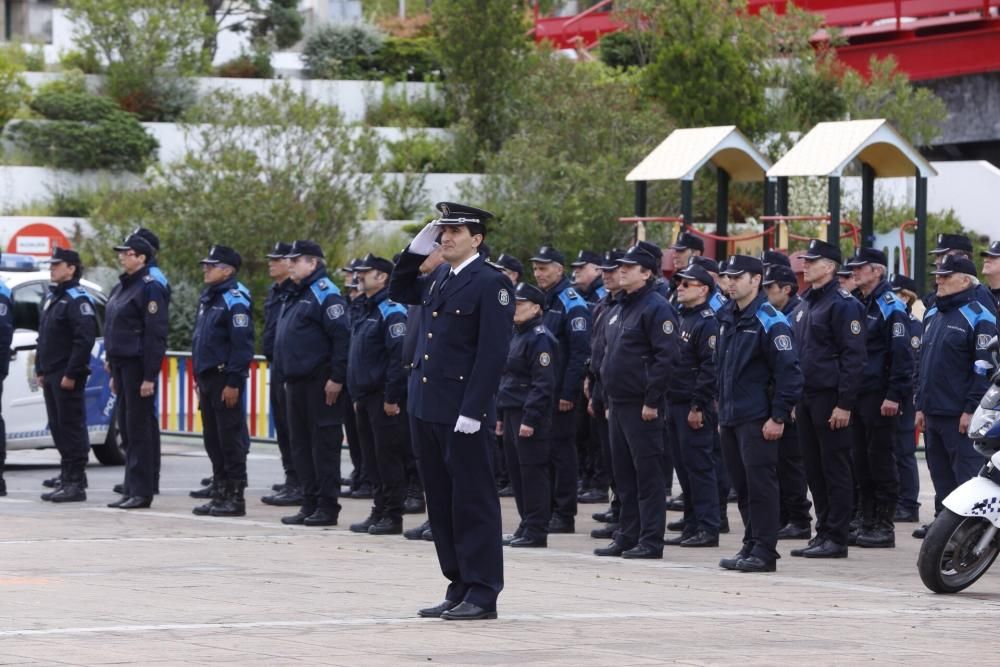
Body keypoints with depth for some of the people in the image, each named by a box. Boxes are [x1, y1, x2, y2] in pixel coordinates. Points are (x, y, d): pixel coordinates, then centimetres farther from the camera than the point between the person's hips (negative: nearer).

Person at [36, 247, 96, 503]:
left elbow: (85, 340, -20)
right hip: (51, 376, 9)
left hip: (67, 377, -9)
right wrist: (40, 370, 18)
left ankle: (76, 484, -7)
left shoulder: (77, 300, -12)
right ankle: (67, 480, 17)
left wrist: (71, 374, -21)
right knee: (58, 429, 11)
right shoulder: (52, 297, 18)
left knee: (72, 428, -8)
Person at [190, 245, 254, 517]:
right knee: (213, 440, 11)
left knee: (231, 439, -5)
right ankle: (219, 494, 17)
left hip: (225, 379, -9)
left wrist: (233, 382, -21)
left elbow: (242, 345, -18)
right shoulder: (208, 298, 16)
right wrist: (198, 378, 19)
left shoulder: (235, 300, -13)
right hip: (207, 378, 9)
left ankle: (235, 497, -2)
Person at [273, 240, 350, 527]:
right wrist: (287, 376, 20)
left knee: (324, 443, -5)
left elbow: (342, 337, -18)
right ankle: (309, 505, 15)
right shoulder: (296, 296, 18)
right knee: (301, 444, 10)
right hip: (296, 382, 10)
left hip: (320, 384, -10)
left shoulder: (325, 294, -12)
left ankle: (327, 506, -2)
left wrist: (337, 378, -20)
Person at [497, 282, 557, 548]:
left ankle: (536, 532, -4)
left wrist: (529, 419, -21)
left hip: (529, 414, -10)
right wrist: (500, 414, 19)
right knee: (516, 470, 11)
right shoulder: (517, 335, 17)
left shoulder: (540, 338, -13)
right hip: (512, 411, 10)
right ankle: (526, 526, 18)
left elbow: (543, 384, -18)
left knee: (532, 471, -6)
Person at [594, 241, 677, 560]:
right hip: (617, 403, 9)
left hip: (642, 406, -9)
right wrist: (608, 398, 18)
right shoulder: (618, 310, 17)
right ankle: (627, 537, 17)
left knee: (647, 474, -5)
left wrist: (652, 401, -20)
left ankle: (651, 541, -3)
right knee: (624, 474, 12)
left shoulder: (656, 308, -11)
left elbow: (665, 357, -18)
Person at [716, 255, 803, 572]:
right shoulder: (728, 319, 14)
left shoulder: (769, 321, -11)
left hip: (758, 421, -8)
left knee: (760, 484, -6)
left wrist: (778, 418, -17)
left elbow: (788, 373, -15)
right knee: (742, 487, 11)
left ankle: (764, 552, -4)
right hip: (731, 420, 8)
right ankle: (750, 547, 18)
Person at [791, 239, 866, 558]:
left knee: (835, 470, -4)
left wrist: (844, 403, -19)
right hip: (806, 398, 9)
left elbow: (854, 357, -15)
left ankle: (836, 538, -1)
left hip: (830, 399, -9)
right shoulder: (804, 305, 16)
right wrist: (793, 399, 17)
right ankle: (823, 534, 16)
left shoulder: (843, 304, -11)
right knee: (814, 470, 10)